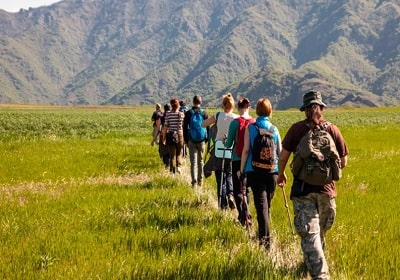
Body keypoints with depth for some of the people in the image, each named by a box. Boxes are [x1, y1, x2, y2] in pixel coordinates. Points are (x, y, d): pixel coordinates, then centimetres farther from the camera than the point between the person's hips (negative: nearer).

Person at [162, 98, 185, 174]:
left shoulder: (168, 114, -4)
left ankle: (173, 170, 5)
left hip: (170, 135, 0)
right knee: (179, 153, 16)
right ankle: (179, 166, -4)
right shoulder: (181, 114, -3)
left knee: (172, 154, 6)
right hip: (179, 135, 0)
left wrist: (164, 137, 3)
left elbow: (165, 126, -4)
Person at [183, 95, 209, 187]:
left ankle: (194, 181, -11)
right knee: (201, 161, 14)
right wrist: (207, 140, 9)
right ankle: (200, 181, 20)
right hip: (202, 141, 1)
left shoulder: (188, 113, -3)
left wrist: (186, 140, 8)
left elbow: (185, 128, 0)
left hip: (191, 141, -1)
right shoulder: (204, 113, -3)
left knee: (193, 162, -1)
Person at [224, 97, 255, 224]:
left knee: (238, 190, 1)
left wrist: (225, 142, 15)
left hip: (237, 159, -4)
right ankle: (244, 214, 30)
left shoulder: (235, 122, -10)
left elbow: (228, 144, -6)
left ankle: (243, 215, -15)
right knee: (246, 188, 20)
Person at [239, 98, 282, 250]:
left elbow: (246, 150, -7)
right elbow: (280, 152, 5)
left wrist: (242, 169, 2)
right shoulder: (274, 129, 3)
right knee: (267, 205, 17)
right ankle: (263, 234, 32)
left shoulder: (250, 128, -4)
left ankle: (265, 239, -14)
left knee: (261, 205, -5)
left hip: (255, 171, -3)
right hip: (272, 171, 3)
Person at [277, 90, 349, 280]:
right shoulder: (332, 130, -2)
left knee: (309, 234, -5)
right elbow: (343, 162, 3)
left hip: (303, 188, -3)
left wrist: (281, 174, 16)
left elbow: (283, 156, -3)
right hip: (326, 189, 3)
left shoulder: (297, 129, -7)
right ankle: (315, 264, 40)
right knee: (320, 232, 21)